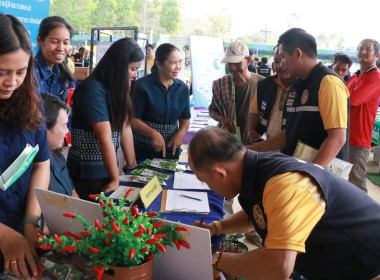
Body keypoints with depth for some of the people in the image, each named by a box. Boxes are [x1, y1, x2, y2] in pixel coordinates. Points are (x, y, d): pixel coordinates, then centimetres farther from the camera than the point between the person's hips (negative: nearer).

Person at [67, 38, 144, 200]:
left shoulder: (119, 87, 5)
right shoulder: (93, 89, -21)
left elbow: (125, 127, 2)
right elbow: (105, 137, -22)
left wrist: (132, 165, -1)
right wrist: (115, 179, -20)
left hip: (108, 164, 8)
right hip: (87, 171, -7)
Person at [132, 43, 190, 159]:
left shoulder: (182, 88, 2)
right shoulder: (142, 86, -12)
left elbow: (185, 118, 11)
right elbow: (133, 119, -13)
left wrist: (181, 133, -9)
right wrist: (153, 133, -27)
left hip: (171, 149, 4)